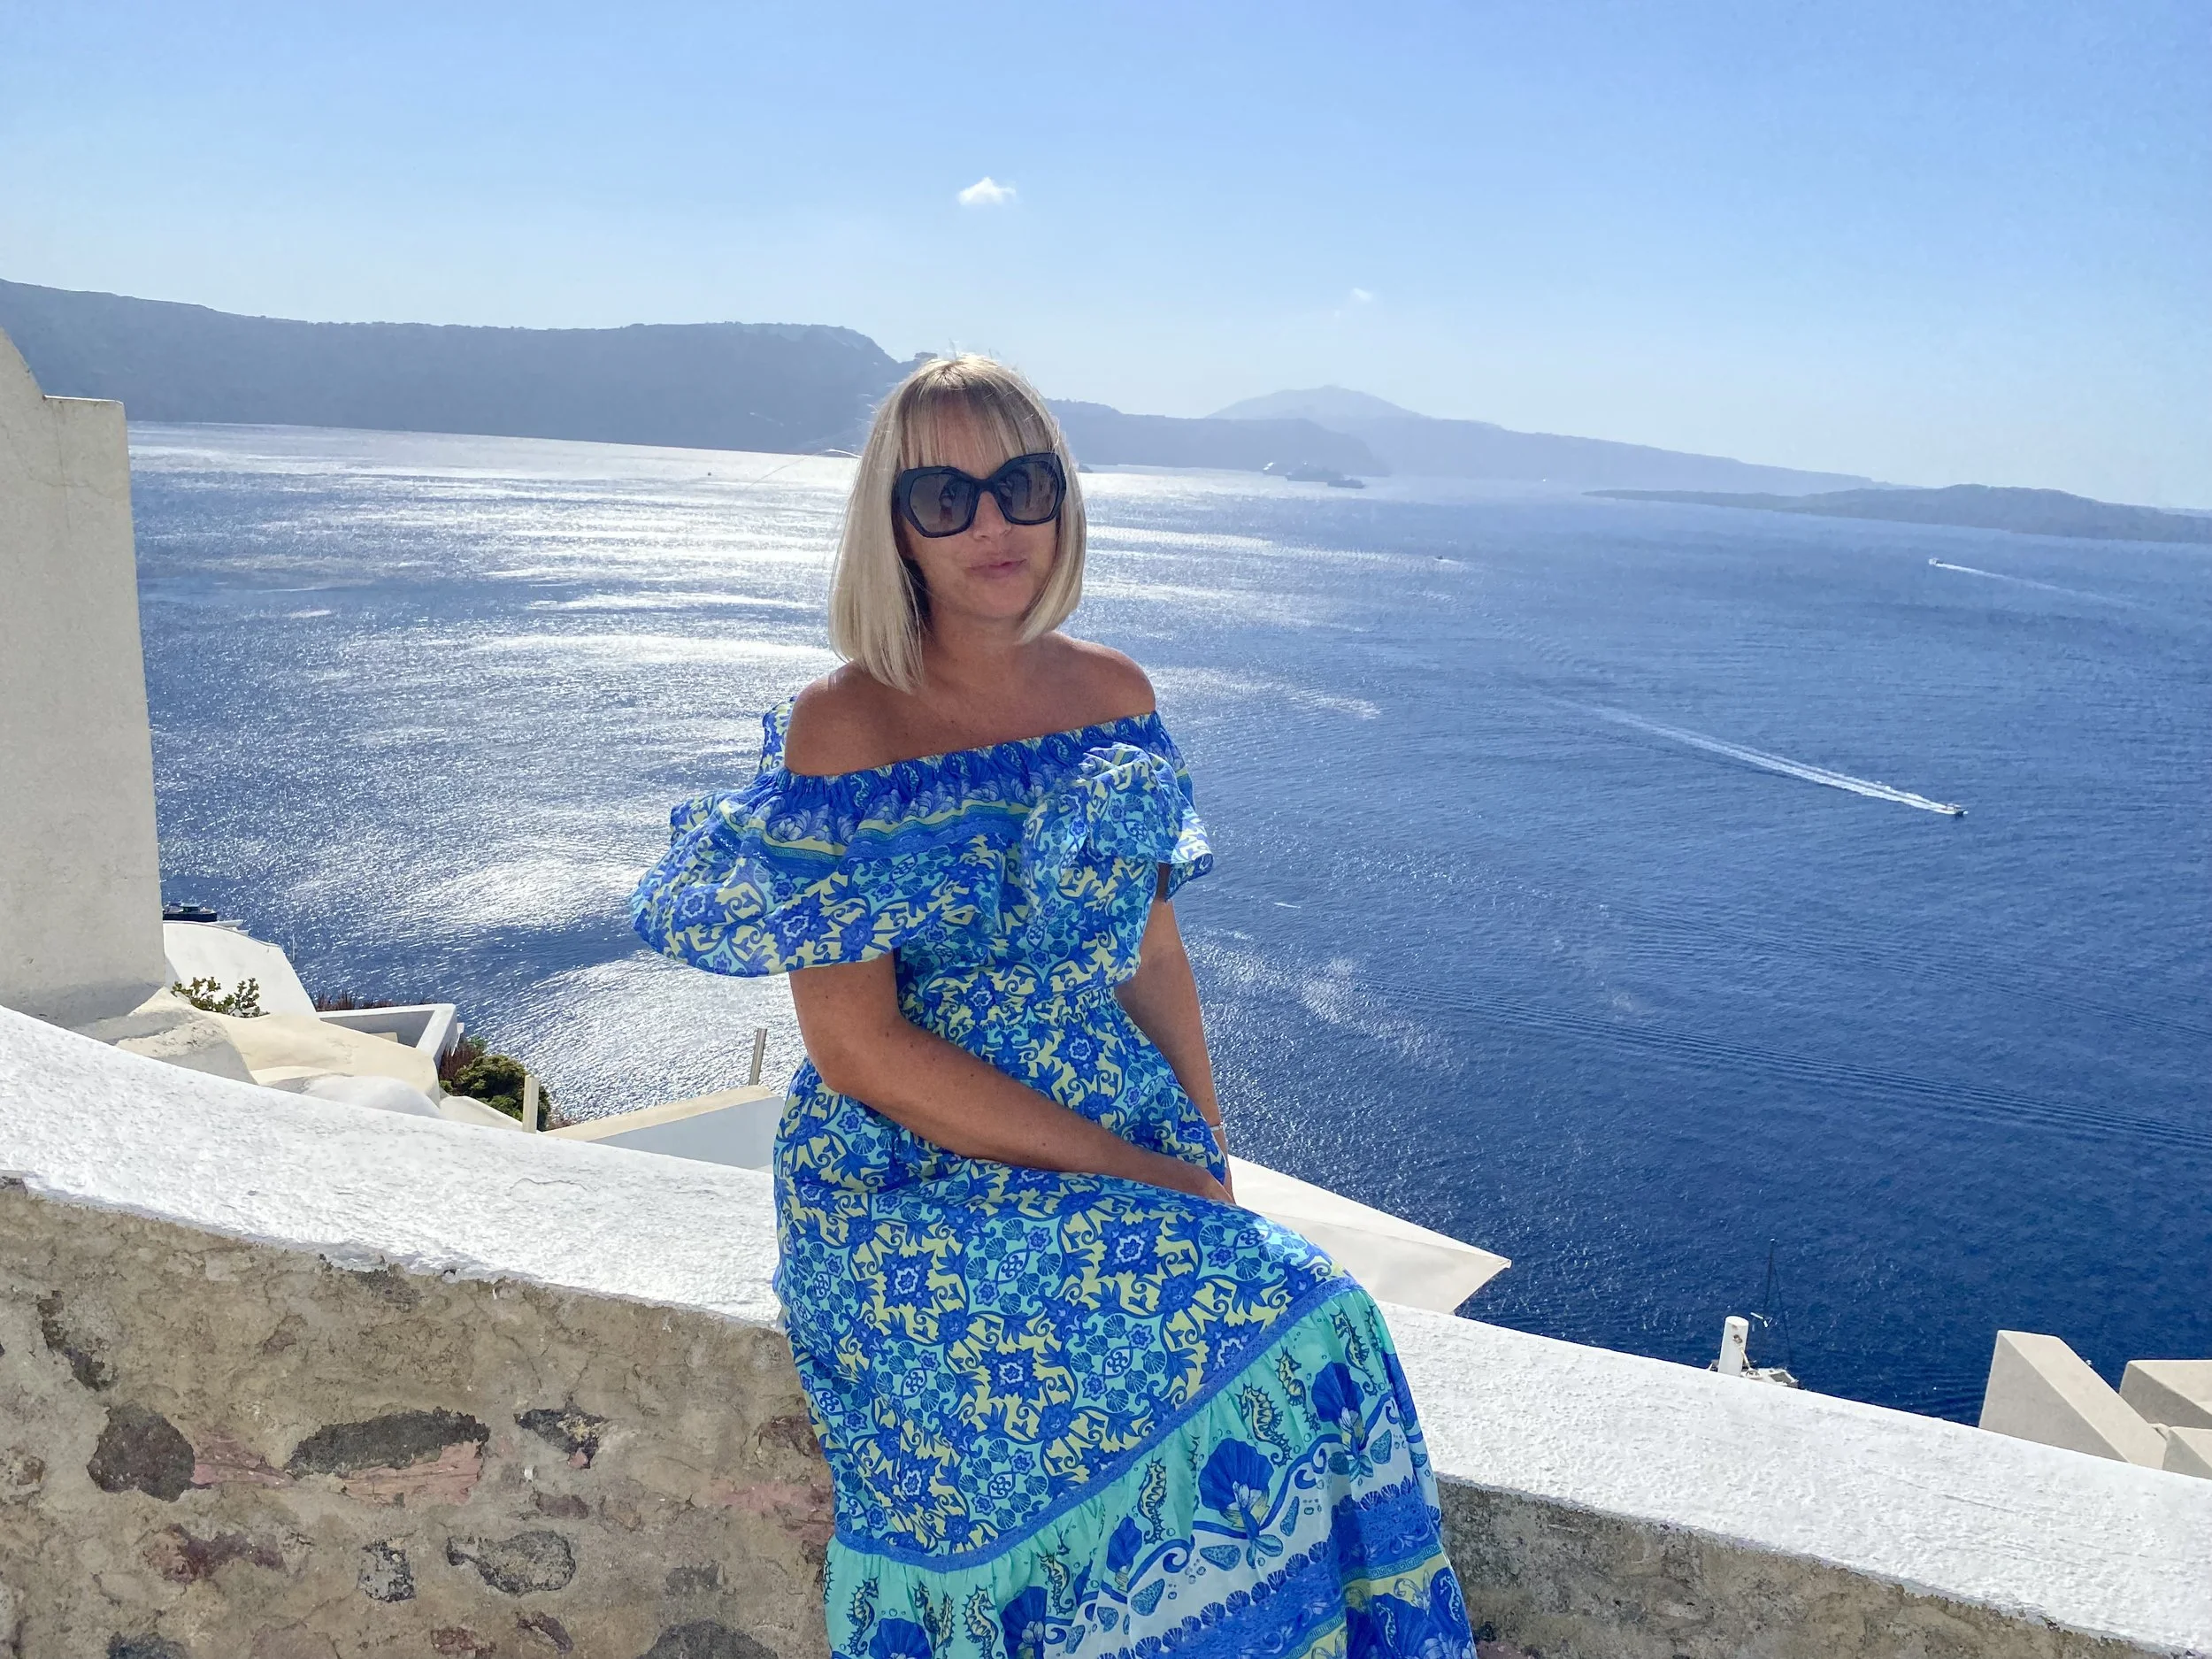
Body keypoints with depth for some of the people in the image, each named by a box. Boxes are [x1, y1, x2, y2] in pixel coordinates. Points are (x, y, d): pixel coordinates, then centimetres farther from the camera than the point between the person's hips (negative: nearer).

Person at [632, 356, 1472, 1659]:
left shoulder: (1116, 698, 6)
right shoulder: (840, 732, -9)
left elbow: (1153, 953, 11)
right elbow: (858, 1048, -13)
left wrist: (1214, 1176, 0)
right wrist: (1135, 1172, -16)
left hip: (1135, 1148, 5)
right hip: (908, 1176, -4)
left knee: (1308, 1330, -20)